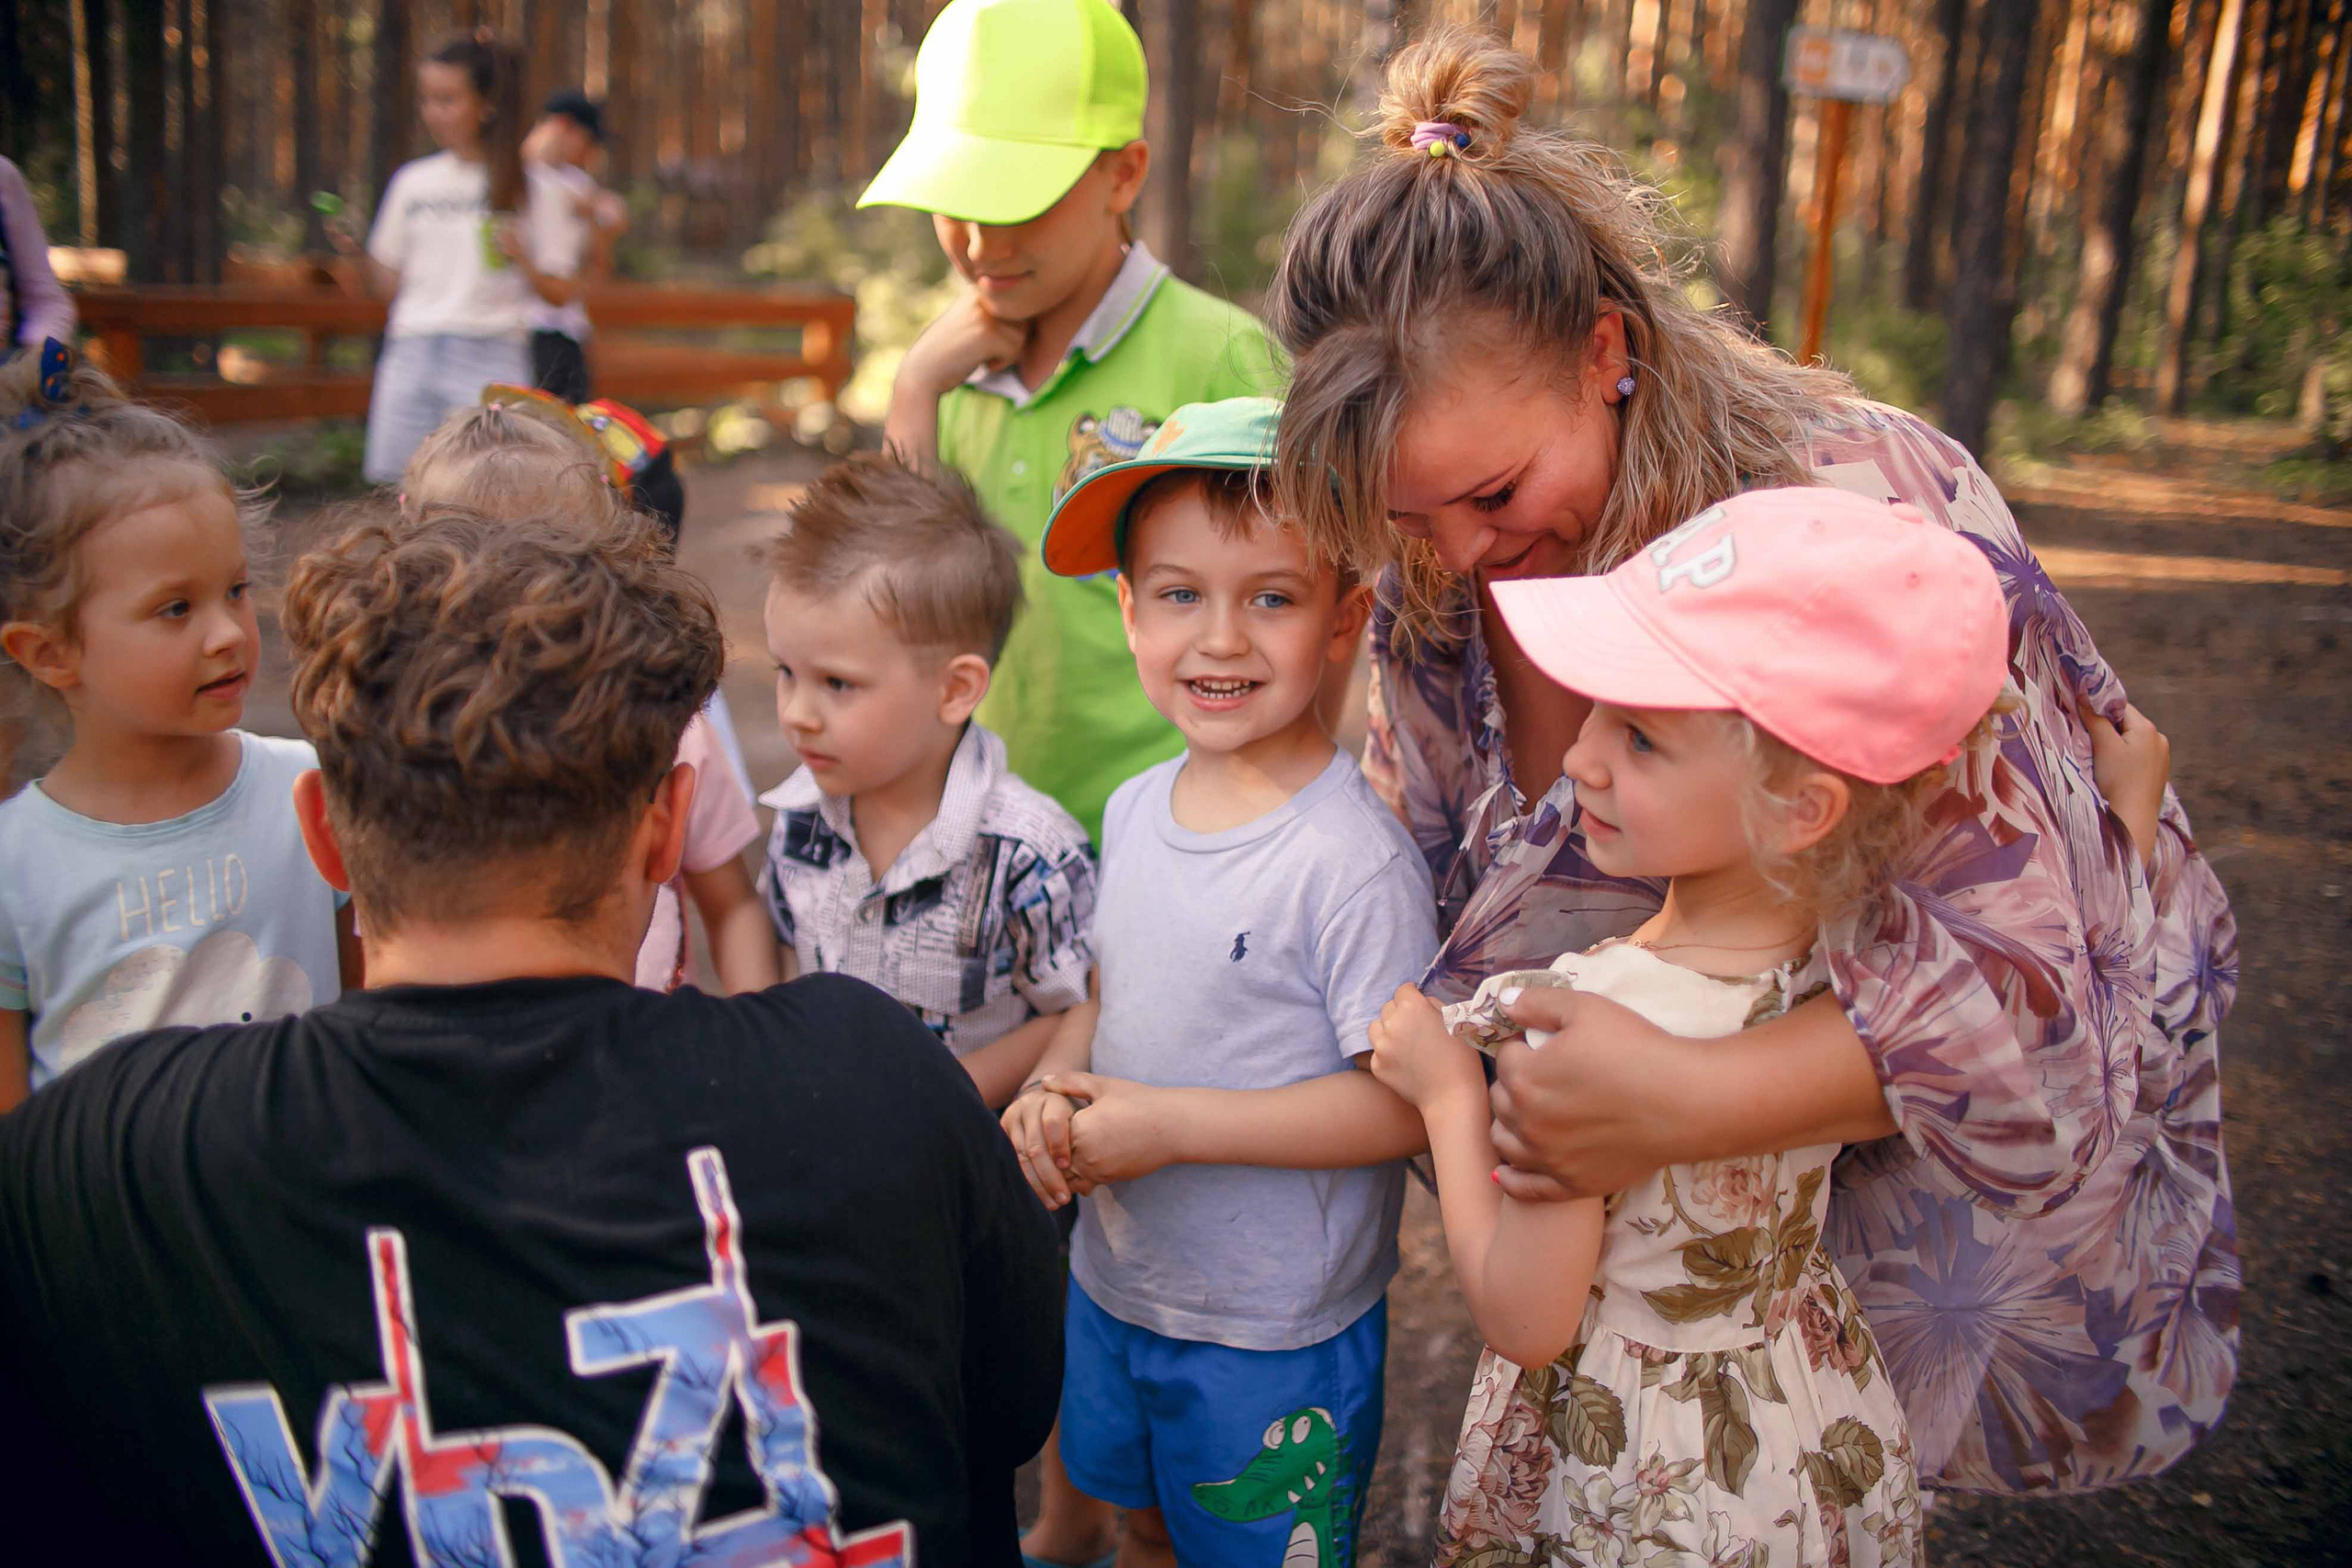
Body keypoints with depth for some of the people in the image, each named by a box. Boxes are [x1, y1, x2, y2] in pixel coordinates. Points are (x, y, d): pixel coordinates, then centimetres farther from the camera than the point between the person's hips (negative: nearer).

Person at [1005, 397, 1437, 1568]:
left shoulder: (1354, 859, -26)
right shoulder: (1137, 810, -2)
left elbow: (1405, 1102, -25)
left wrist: (1170, 1123, -26)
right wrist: (1054, 1089, -9)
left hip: (1276, 1339, -6)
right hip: (1113, 1283, 7)